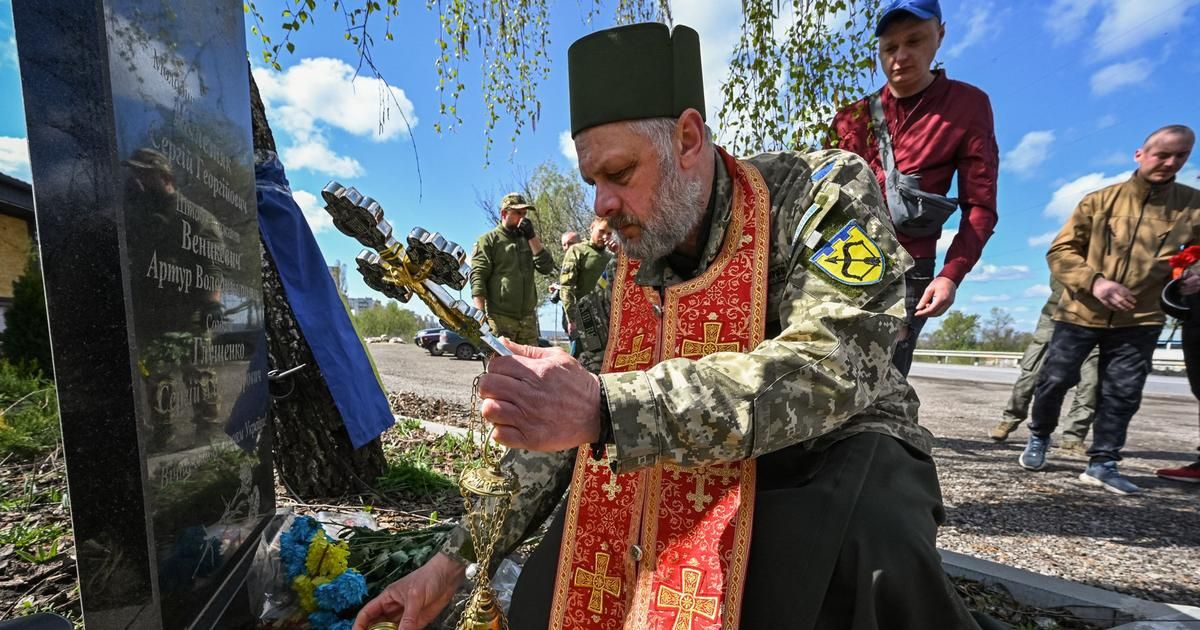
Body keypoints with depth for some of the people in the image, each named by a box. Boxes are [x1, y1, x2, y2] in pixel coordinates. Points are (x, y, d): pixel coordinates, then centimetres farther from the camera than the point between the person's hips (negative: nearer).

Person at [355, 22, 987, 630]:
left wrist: (606, 409, -41)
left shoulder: (824, 191, -14)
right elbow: (558, 421, 3)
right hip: (698, 466, 5)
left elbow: (832, 370, -30)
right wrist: (457, 558, 1)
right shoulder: (625, 270, -2)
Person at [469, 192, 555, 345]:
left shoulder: (528, 240, 20)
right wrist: (480, 315, -17)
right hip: (500, 318, -5)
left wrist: (532, 237, -2)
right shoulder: (488, 241, 4)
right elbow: (477, 277, -6)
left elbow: (547, 268, 6)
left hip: (528, 317, 5)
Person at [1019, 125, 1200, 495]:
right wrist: (1094, 281, -19)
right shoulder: (1100, 201, -3)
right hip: (1080, 313, -2)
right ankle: (1039, 437, 24)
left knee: (1123, 393, 3)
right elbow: (1060, 251, -4)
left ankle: (1103, 463, 14)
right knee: (1055, 380, 0)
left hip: (1140, 319, 2)